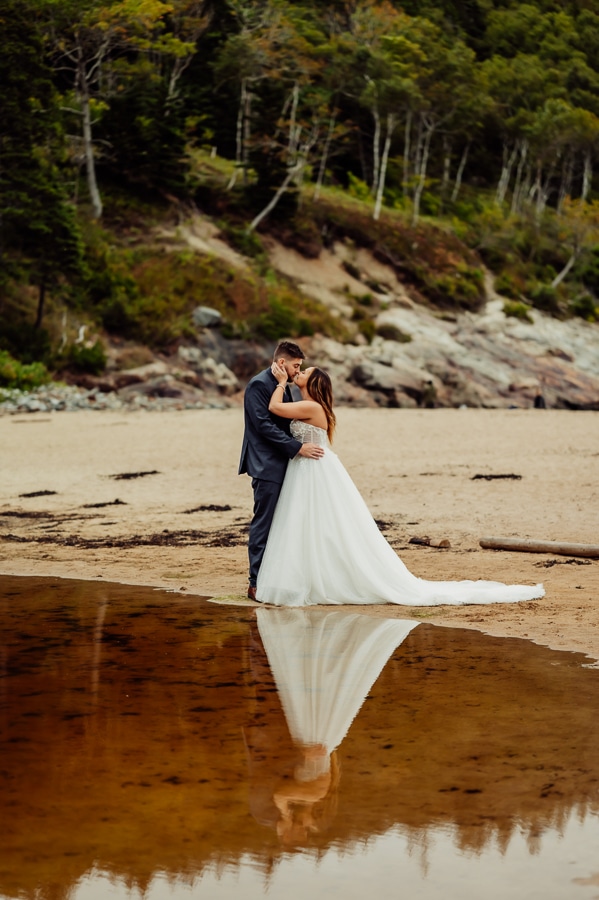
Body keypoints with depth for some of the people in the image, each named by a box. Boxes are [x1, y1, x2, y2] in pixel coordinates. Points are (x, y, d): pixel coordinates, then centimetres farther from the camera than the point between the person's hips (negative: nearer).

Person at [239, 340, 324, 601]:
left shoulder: (281, 386, 16)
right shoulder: (259, 385, -13)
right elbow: (264, 425, -20)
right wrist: (298, 447, -22)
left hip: (280, 466, 9)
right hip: (266, 466, -9)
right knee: (263, 524, -6)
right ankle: (256, 584, -3)